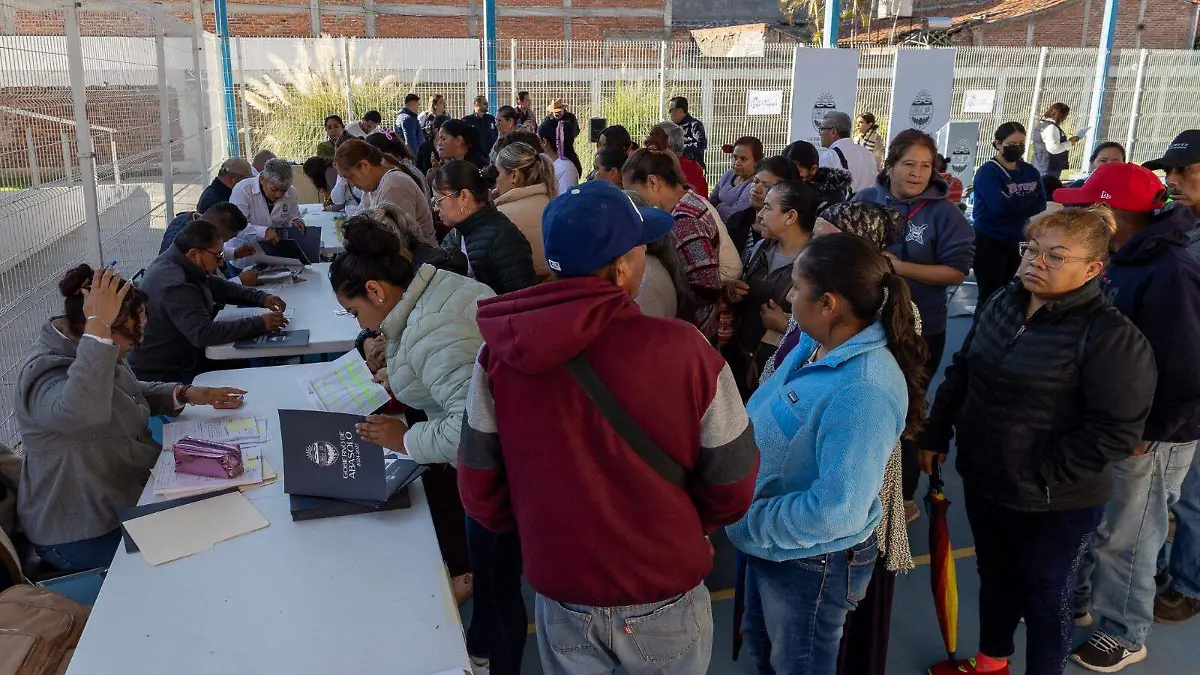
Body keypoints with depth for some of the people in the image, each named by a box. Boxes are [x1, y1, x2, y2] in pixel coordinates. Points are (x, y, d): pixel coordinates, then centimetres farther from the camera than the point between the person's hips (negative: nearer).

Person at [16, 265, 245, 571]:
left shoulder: (91, 353, 1)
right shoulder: (46, 371, -28)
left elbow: (135, 393, 20)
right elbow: (81, 413, -52)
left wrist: (185, 394, 3)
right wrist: (98, 326, -48)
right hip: (86, 537, -9)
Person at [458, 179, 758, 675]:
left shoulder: (500, 353, -16)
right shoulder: (681, 351, -24)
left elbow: (479, 488, -6)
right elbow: (731, 486, -12)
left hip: (560, 598, 2)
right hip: (666, 601, -2)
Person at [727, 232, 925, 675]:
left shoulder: (862, 391, -34)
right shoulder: (815, 344, -5)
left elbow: (835, 510, -33)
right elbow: (764, 417, 8)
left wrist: (745, 522, -22)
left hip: (811, 562, -8)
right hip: (767, 545, 8)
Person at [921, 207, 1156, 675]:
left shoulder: (1111, 336, -21)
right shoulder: (1002, 303, 0)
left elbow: (1117, 430, -23)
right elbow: (961, 373, 10)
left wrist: (1042, 473, -20)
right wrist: (935, 434, 8)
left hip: (1054, 504, -7)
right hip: (983, 482, 7)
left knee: (1045, 599, 14)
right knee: (995, 577, 26)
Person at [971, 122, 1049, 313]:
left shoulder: (1030, 171, 8)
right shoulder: (987, 172, -11)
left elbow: (1041, 204, -1)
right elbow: (1000, 205, -24)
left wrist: (1015, 204, -18)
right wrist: (1028, 199, -9)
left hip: (1016, 241, 6)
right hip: (989, 242, -6)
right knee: (990, 296, -5)